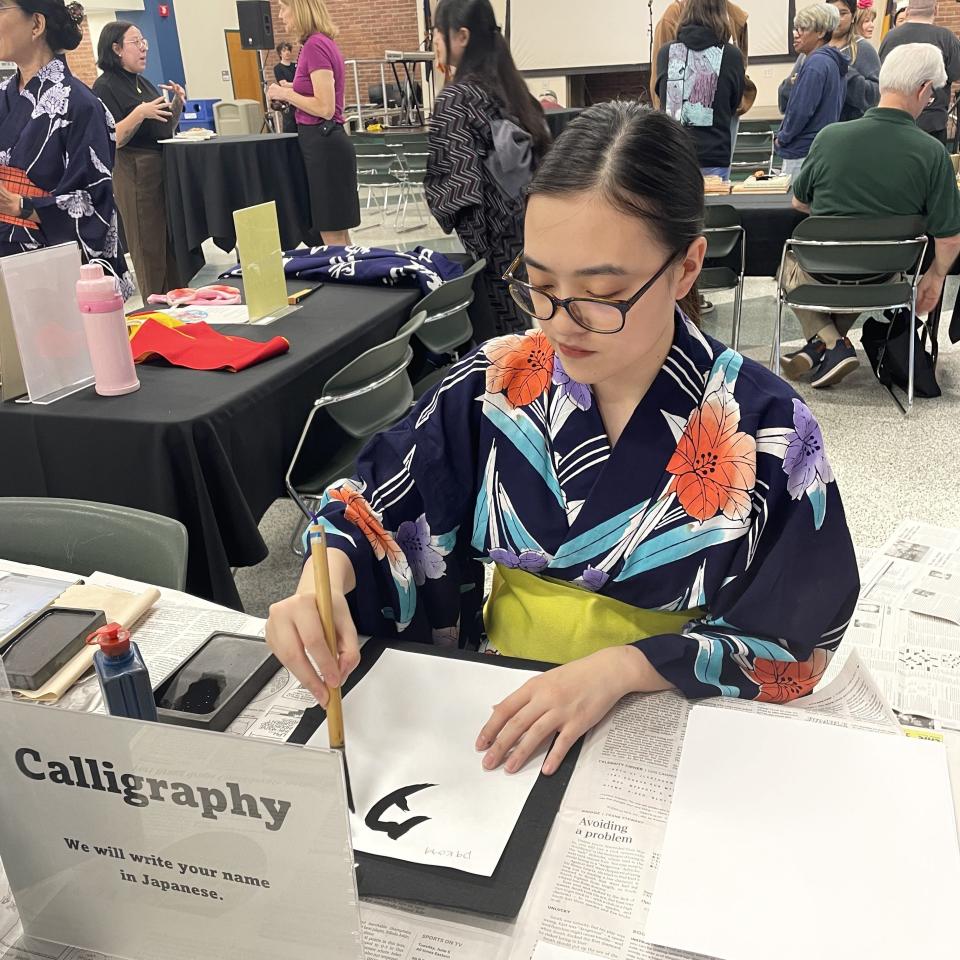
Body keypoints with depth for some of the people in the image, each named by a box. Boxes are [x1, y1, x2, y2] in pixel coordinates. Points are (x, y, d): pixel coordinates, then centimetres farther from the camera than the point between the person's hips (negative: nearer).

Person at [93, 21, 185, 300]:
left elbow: (165, 129, 20)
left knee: (175, 242, 9)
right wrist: (140, 113, -27)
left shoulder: (143, 82, 15)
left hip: (165, 167, 8)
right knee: (150, 247, -5)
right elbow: (112, 140, -16)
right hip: (135, 173, -8)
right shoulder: (105, 87, -7)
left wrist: (177, 104, 3)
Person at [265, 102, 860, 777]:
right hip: (497, 708, 3)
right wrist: (325, 576, -21)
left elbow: (786, 644, -9)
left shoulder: (767, 429, -14)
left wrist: (621, 667, -23)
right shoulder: (496, 382, -7)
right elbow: (378, 498, 1)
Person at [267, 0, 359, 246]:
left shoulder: (315, 46, -15)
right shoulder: (322, 43, 14)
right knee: (338, 233, 15)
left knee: (332, 236, -2)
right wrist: (289, 94, 12)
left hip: (324, 144, -10)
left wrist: (285, 94, -10)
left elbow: (325, 108, -21)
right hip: (324, 142, 10)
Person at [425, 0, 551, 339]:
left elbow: (460, 182, -18)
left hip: (487, 239, -8)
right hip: (523, 230, 8)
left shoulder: (455, 98, -13)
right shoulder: (509, 86, 9)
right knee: (521, 332, 15)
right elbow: (538, 155, 12)